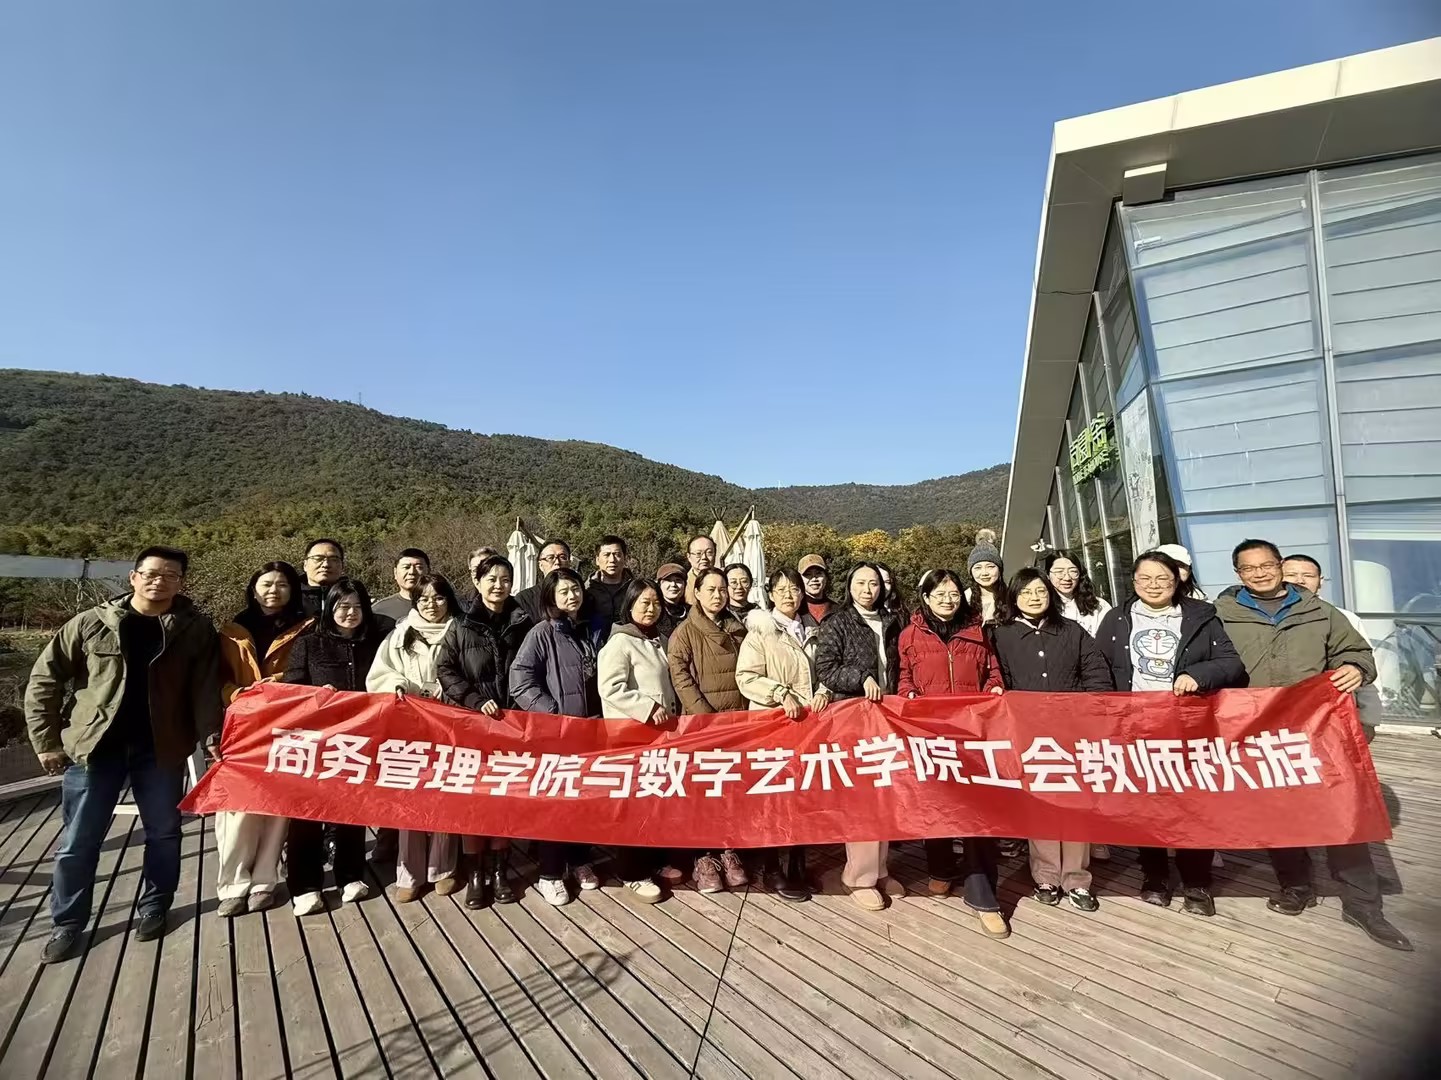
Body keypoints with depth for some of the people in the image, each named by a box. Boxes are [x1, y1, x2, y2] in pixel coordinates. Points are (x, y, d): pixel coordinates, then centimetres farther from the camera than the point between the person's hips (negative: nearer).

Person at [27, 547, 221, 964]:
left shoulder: (194, 629, -4)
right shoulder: (91, 624, -3)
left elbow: (206, 687, -7)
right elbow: (44, 680, 3)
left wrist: (211, 735, -18)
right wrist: (46, 740, -1)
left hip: (161, 749, 0)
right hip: (94, 745, 0)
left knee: (163, 832, 11)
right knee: (78, 841, 10)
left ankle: (154, 907, 31)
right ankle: (67, 923, 28)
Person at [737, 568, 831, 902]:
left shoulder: (811, 633, 14)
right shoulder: (760, 631, -3)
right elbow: (746, 678, -10)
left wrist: (823, 692, 0)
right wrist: (781, 693, -20)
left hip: (808, 722, 5)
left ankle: (797, 866, 21)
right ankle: (772, 869, 15)